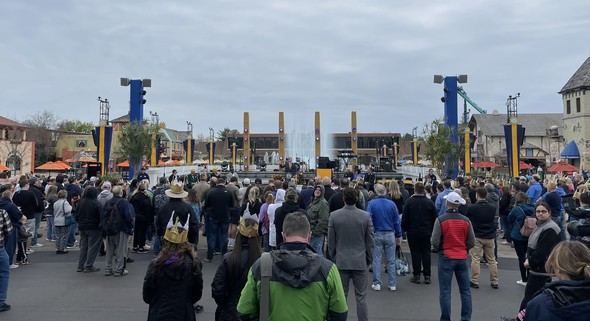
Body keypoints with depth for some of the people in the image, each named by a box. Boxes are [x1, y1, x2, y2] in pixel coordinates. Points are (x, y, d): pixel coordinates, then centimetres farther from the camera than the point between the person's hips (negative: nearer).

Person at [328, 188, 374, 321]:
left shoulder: (334, 216, -8)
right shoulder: (365, 216, -8)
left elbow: (330, 241, 0)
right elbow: (370, 241, -1)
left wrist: (333, 258, 13)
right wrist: (369, 259, 12)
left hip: (341, 261, 1)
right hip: (360, 261, 0)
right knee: (361, 297, 7)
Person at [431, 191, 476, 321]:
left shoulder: (440, 220, -12)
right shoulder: (466, 221, -1)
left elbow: (434, 241, -10)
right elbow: (472, 242, 4)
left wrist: (438, 250, 10)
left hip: (446, 258, -3)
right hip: (462, 258, 3)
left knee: (445, 291, 3)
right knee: (465, 291, 12)